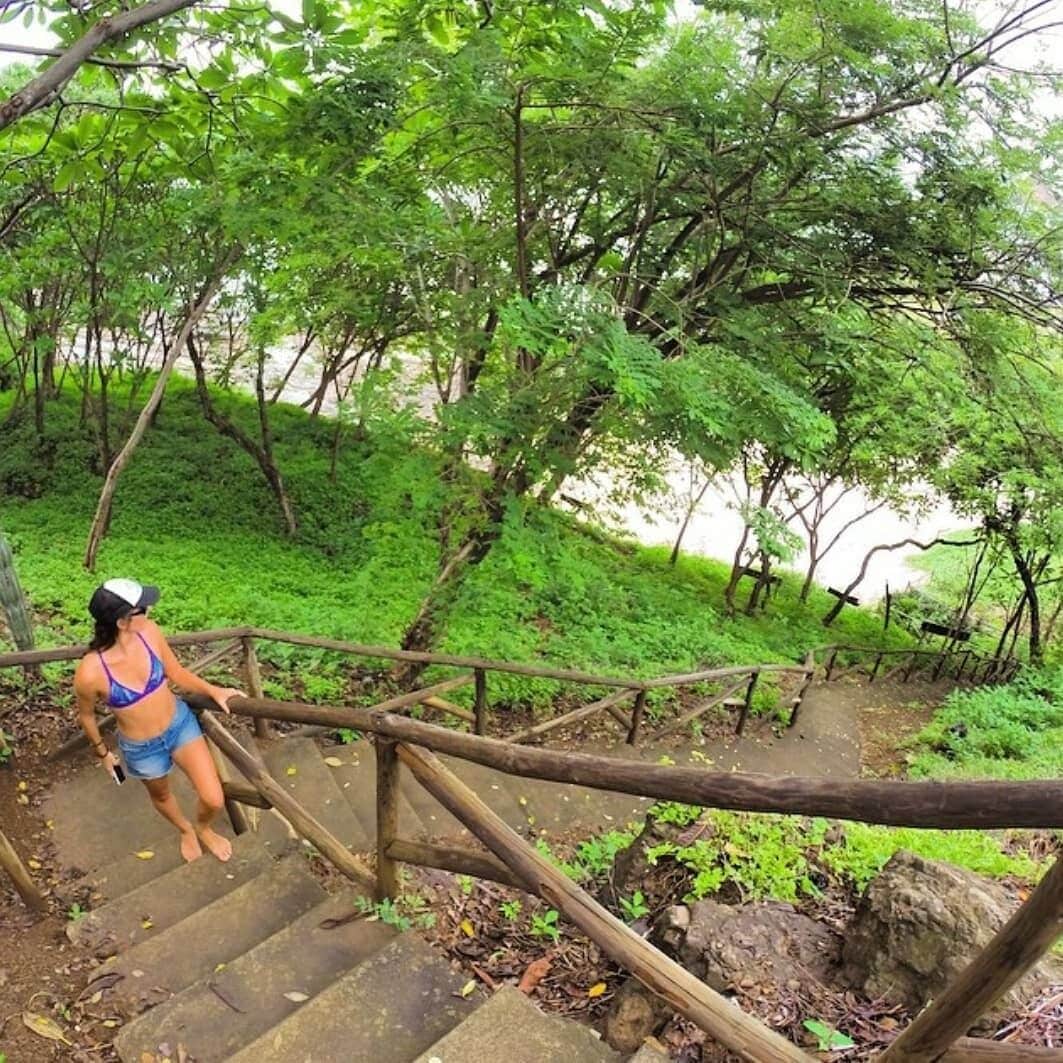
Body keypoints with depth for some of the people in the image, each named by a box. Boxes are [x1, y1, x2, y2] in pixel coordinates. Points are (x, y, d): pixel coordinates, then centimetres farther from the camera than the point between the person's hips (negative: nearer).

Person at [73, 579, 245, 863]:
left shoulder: (148, 631, -22)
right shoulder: (90, 673, -32)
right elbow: (86, 715, -9)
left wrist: (214, 691, -14)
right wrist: (102, 751, 6)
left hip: (180, 722, 2)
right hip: (142, 748, -2)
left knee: (213, 800, 0)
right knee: (161, 795, 28)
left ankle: (204, 829, 37)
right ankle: (186, 830, 62)